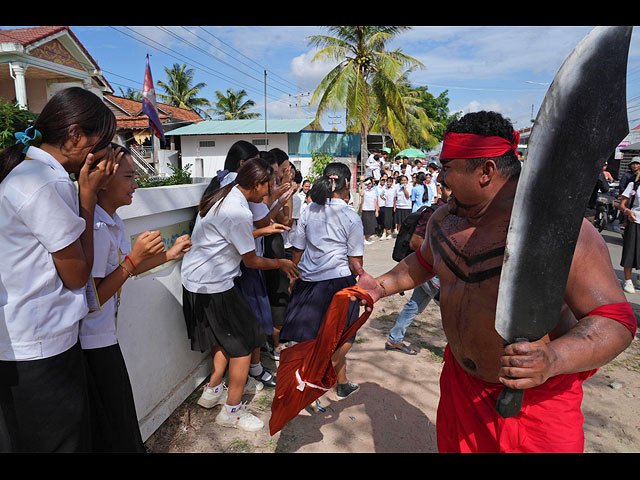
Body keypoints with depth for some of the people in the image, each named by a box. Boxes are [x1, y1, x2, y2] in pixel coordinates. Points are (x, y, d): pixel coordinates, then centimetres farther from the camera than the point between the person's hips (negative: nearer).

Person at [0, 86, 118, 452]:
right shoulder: (48, 183, -21)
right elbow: (78, 274, -14)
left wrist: (85, 192, 5)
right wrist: (87, 195, -12)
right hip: (40, 351, -10)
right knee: (61, 441, 8)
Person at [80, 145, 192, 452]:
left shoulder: (112, 221, 7)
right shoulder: (96, 228, -24)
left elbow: (120, 271, 15)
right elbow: (91, 299, -24)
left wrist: (168, 255, 12)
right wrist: (134, 258, -28)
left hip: (102, 337, 9)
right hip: (93, 345, -9)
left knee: (119, 417, 21)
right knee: (112, 430, 8)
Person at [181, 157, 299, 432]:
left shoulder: (223, 197, 5)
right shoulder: (238, 212, -24)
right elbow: (251, 261, -15)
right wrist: (281, 264, 0)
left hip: (196, 280, 10)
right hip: (213, 286, -10)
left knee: (225, 337, 23)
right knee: (243, 342, 2)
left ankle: (213, 391, 38)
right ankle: (232, 411, 17)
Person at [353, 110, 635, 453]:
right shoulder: (443, 220, -3)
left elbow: (615, 319, -23)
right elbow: (424, 262, 16)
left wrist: (553, 360, -40)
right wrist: (382, 286, 6)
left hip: (537, 396, -6)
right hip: (460, 380, 6)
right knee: (452, 444, 24)